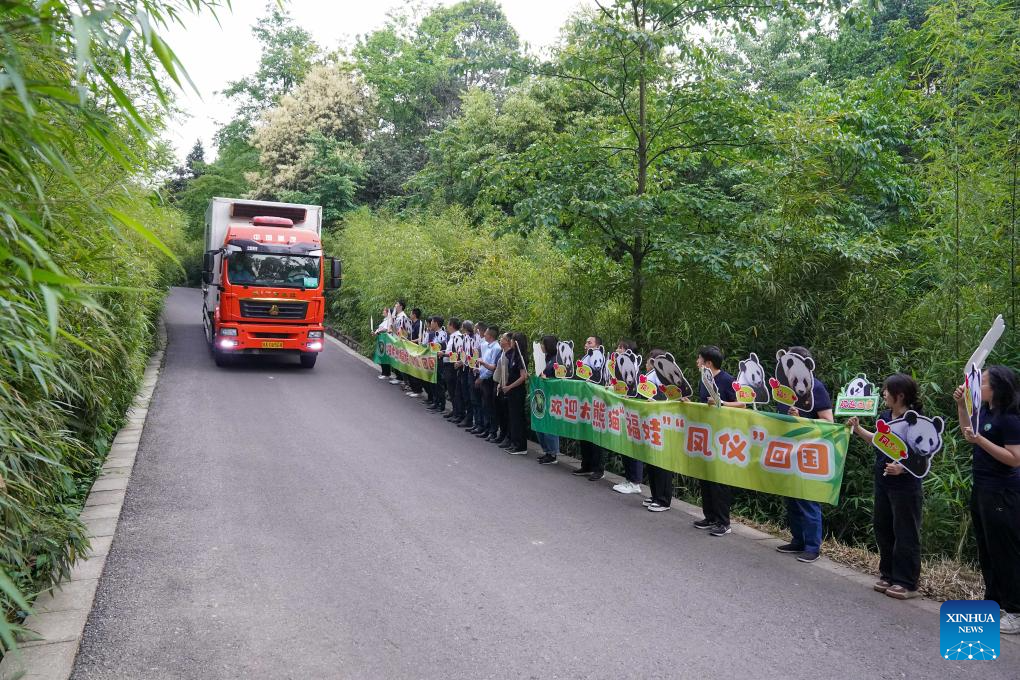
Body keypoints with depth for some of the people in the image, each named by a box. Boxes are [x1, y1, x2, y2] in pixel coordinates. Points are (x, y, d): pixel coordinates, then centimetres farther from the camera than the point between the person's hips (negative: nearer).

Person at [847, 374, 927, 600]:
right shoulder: (885, 416, 6)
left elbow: (922, 456, -18)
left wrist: (902, 467, -30)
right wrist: (858, 430, 17)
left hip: (905, 485, -8)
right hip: (883, 482, 8)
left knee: (905, 533, 2)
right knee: (882, 528, 15)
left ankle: (907, 583, 12)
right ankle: (888, 574, 29)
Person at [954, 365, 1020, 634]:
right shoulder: (985, 410, 6)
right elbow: (968, 433, 23)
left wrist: (980, 440, -26)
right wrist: (961, 405, 12)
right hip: (982, 490, 9)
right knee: (986, 550, 16)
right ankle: (993, 603, 28)